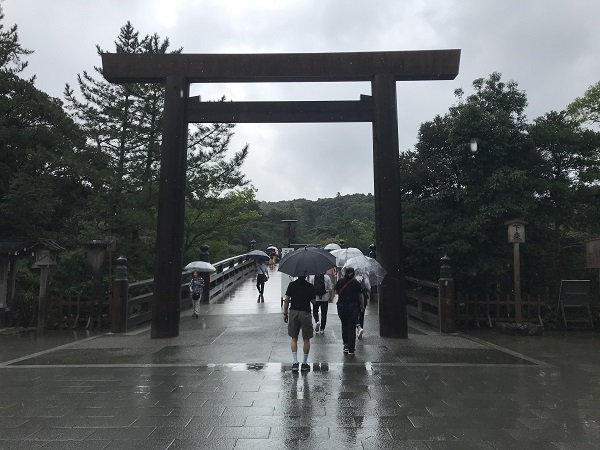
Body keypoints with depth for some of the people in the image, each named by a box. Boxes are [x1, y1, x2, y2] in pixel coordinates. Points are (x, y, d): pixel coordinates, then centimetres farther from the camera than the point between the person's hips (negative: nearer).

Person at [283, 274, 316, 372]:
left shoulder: (292, 285, -1)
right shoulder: (310, 287, -6)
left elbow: (286, 300, -1)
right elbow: (313, 302, -2)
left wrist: (285, 313, 7)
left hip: (293, 312, 2)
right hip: (305, 313, -2)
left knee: (294, 338, 12)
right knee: (306, 340, 9)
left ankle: (295, 362, 6)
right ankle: (304, 364, 16)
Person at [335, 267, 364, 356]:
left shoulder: (340, 281, -1)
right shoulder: (356, 283, -6)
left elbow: (336, 291, 14)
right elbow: (360, 296, 1)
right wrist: (362, 305, 15)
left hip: (341, 306, 2)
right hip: (353, 307, -2)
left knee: (344, 326, 18)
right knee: (352, 328, 3)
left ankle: (346, 344, 14)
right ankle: (351, 349, 3)